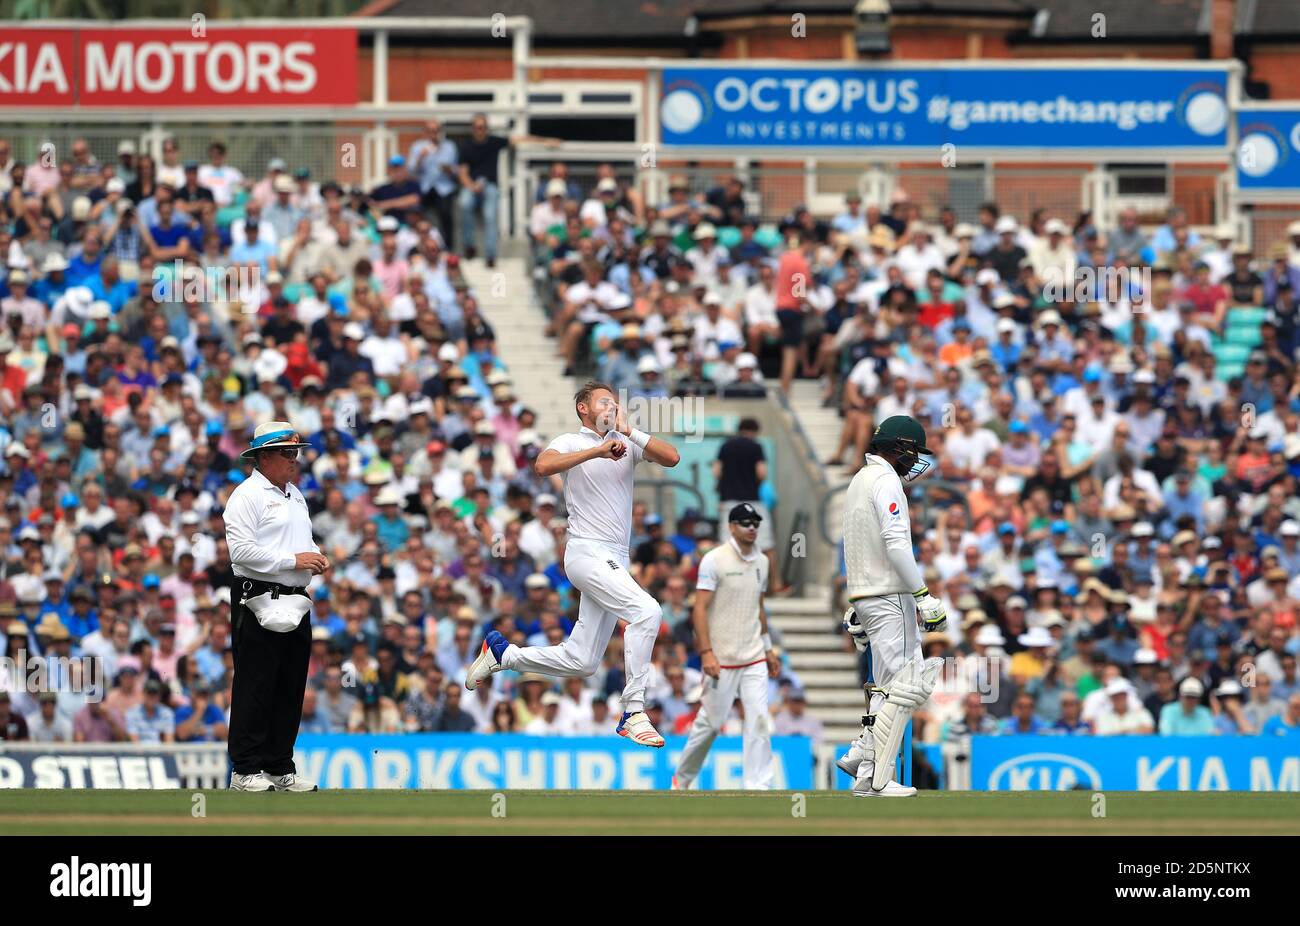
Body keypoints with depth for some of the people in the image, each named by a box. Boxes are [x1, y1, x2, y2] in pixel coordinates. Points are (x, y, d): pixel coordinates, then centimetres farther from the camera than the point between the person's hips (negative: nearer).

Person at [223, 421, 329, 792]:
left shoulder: (295, 496, 19)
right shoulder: (247, 495, -8)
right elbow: (241, 551, -17)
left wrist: (316, 556, 7)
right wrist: (293, 561, -17)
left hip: (295, 603, 8)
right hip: (260, 603, -8)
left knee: (290, 688, 10)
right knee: (255, 688, -6)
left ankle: (280, 768, 16)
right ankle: (245, 771, -3)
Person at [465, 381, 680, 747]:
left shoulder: (626, 444, 16)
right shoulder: (571, 442, 1)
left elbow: (672, 457, 1)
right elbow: (543, 466, -21)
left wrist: (628, 431, -6)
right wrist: (597, 451, -25)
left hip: (615, 562, 7)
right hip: (587, 552, -7)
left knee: (581, 662, 6)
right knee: (647, 611, -25)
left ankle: (501, 652, 26)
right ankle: (634, 714, -22)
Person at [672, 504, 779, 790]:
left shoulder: (761, 562, 12)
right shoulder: (714, 560, -9)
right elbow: (700, 609, -12)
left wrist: (768, 648, 20)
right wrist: (706, 653, -20)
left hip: (754, 658, 5)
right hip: (721, 658, -5)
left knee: (759, 720, -7)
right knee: (711, 722, 1)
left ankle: (758, 786, -9)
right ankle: (682, 777, 21)